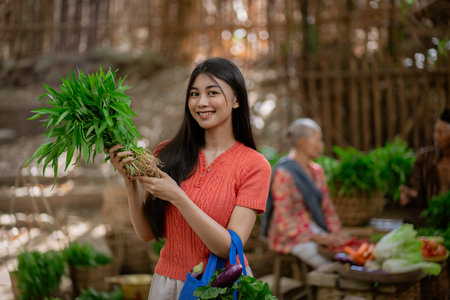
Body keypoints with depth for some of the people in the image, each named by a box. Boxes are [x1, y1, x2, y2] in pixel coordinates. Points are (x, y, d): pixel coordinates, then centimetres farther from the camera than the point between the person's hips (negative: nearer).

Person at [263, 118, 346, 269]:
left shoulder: (317, 170, 12)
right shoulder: (283, 174, -14)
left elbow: (328, 208, 16)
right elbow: (284, 222, -17)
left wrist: (336, 234, -3)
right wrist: (318, 238, -21)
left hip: (315, 231, 7)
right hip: (291, 238, -7)